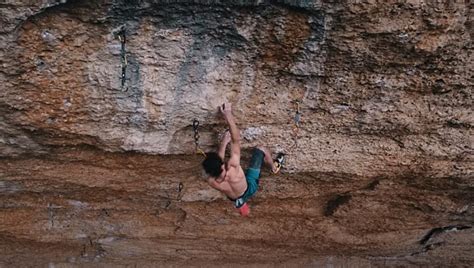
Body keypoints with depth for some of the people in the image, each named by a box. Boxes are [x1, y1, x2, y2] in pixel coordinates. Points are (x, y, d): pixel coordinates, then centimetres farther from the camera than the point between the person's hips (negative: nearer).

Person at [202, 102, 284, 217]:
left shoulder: (211, 181, -34)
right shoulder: (232, 166, -47)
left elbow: (216, 164, -12)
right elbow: (236, 140, -39)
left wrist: (224, 142, -10)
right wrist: (228, 114, -36)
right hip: (249, 189, -3)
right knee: (261, 150, 3)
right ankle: (275, 167, 36)